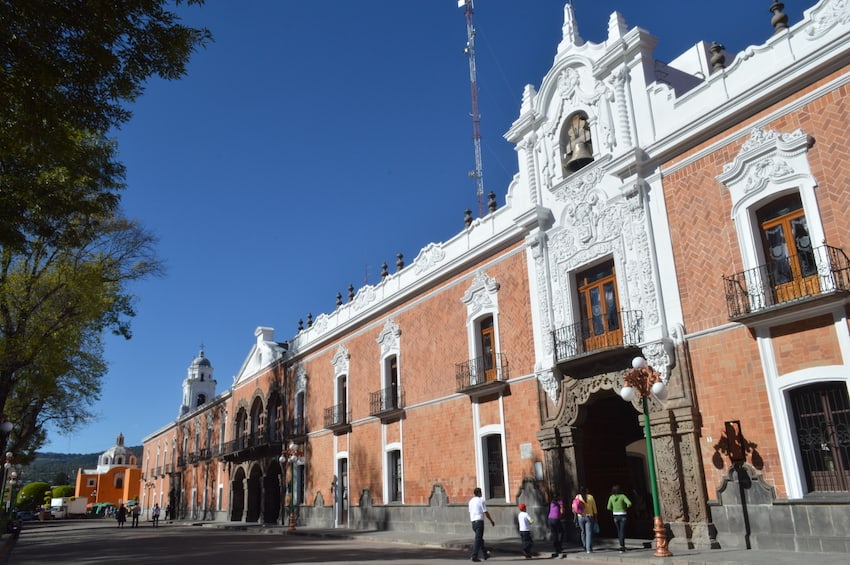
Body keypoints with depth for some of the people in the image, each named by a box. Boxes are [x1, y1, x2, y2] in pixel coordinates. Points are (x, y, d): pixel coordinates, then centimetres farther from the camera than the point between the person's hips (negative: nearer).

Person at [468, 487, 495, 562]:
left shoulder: (471, 501, 12)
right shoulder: (481, 500, -8)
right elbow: (485, 512, -9)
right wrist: (491, 521, 3)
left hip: (473, 522, 7)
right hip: (479, 521, -7)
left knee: (480, 539, 17)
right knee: (478, 539, -5)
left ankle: (485, 555, 27)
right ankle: (474, 556, -9)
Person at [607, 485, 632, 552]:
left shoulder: (611, 497, -1)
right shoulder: (622, 496, -10)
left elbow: (609, 508, 0)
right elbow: (629, 503, -20)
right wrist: (627, 507, 2)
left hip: (616, 516, 3)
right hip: (622, 516, -3)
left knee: (619, 531, 18)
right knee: (622, 532, -3)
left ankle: (622, 545, 22)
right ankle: (622, 547, -15)